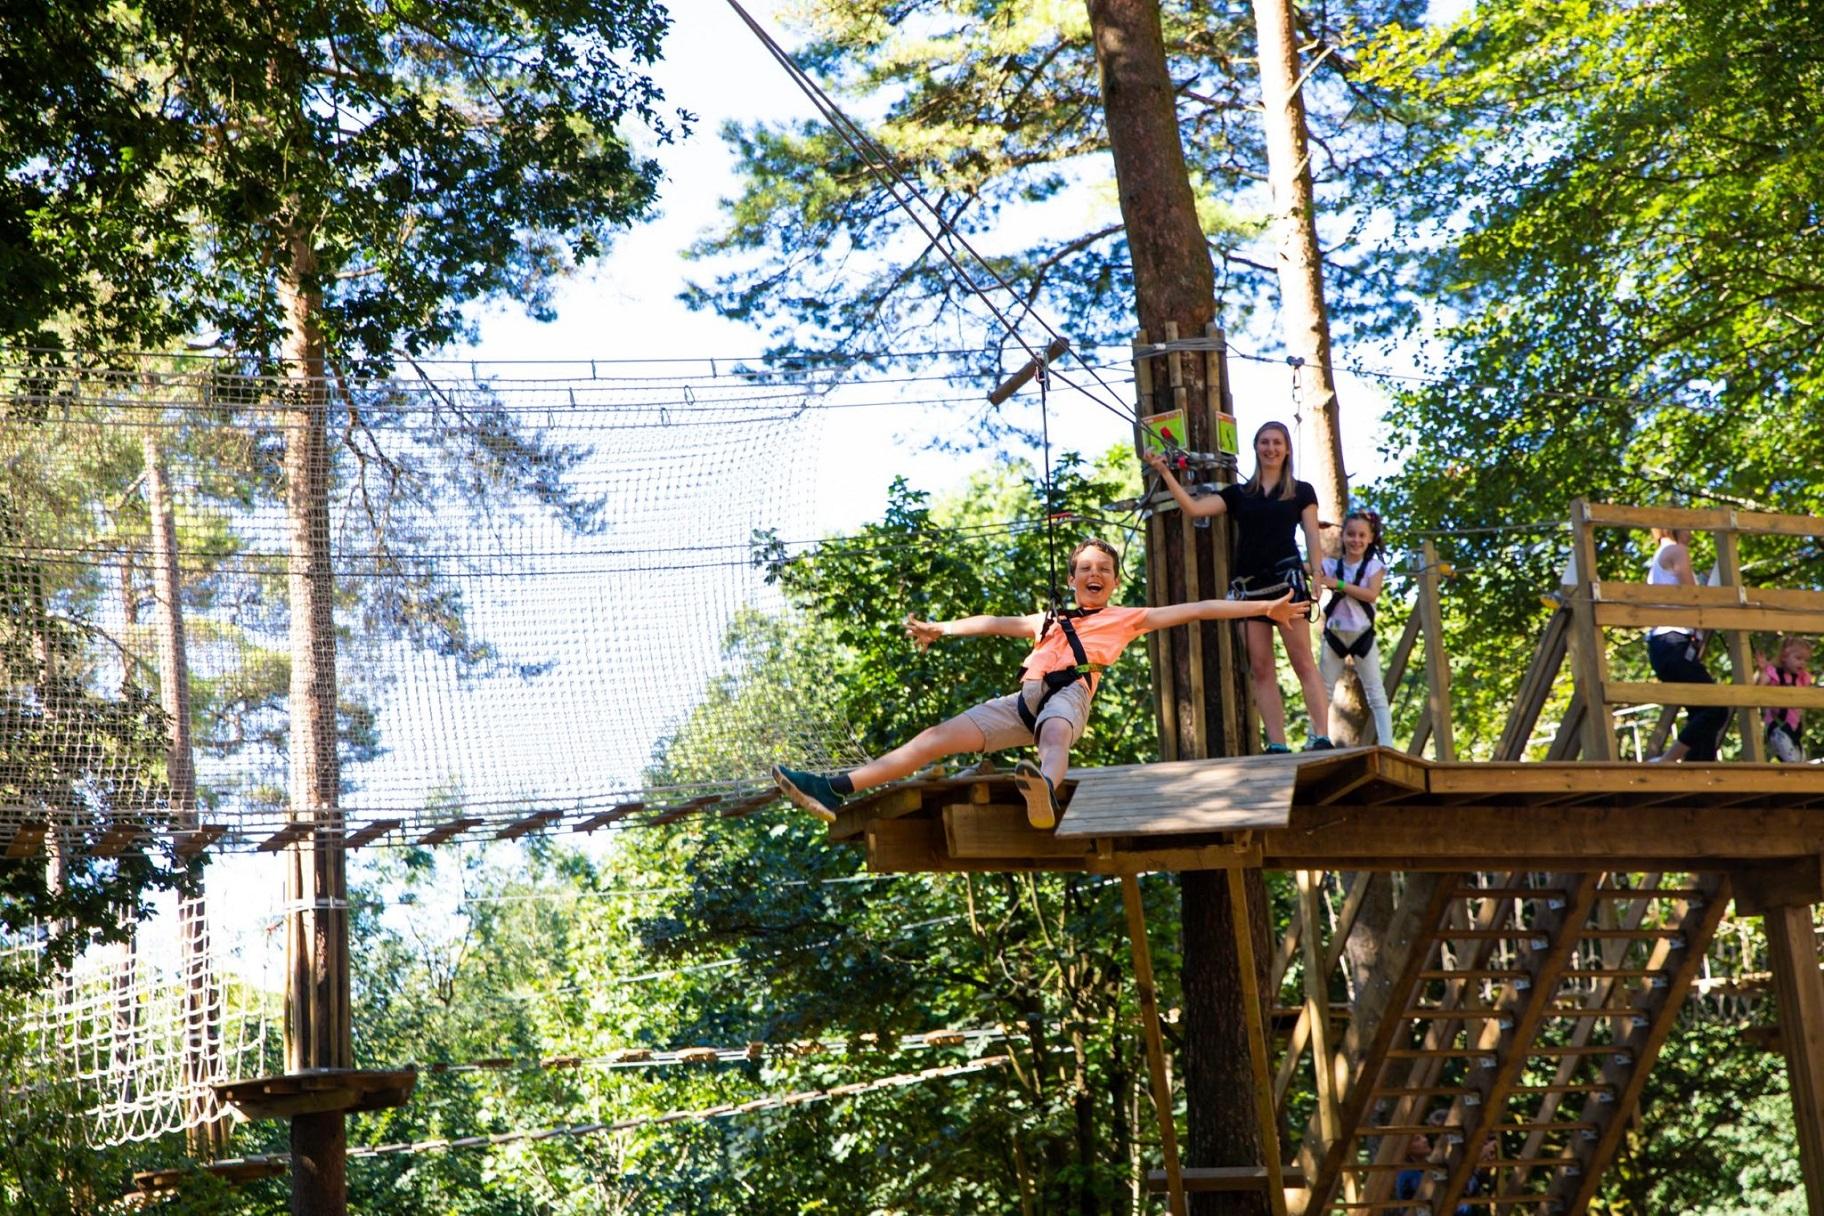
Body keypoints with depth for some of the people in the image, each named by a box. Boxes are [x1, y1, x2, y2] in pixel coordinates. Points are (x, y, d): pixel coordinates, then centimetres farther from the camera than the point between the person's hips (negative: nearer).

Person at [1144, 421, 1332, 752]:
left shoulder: (1301, 492, 12)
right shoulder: (1239, 494, 16)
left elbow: (1312, 538, 7)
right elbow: (1193, 508, 5)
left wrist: (1317, 574, -9)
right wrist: (1165, 474, -3)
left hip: (1286, 579, -3)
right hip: (1248, 585, 3)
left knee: (1303, 661, -12)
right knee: (1259, 668, -2)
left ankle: (1321, 736, -18)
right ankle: (1277, 745, -4)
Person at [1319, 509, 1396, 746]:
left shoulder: (1374, 565, -2)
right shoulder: (1332, 565, 4)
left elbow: (1372, 594, -16)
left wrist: (1338, 584, -21)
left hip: (1362, 634, -2)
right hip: (1334, 634, 2)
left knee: (1375, 691, -2)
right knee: (1323, 691, 5)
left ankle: (1386, 743, -6)